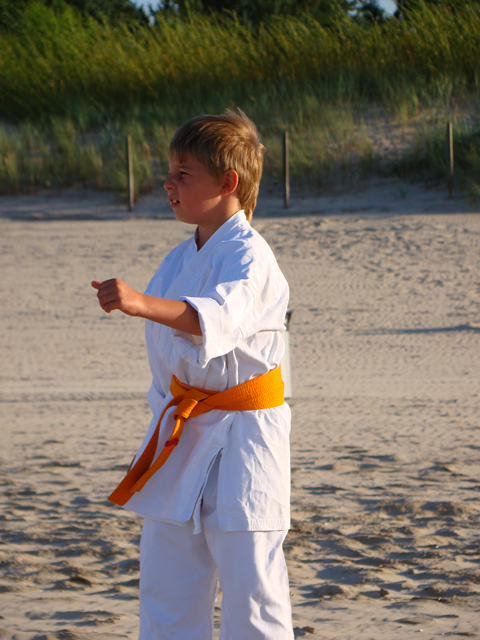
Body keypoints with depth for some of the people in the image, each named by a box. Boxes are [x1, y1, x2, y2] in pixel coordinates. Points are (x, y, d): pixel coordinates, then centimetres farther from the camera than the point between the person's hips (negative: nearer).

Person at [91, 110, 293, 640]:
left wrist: (143, 303, -51)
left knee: (248, 575, -4)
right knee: (166, 572, 11)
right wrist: (166, 413, 15)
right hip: (182, 427, 8)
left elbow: (218, 318, -37)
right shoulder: (179, 260, 10)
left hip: (242, 432, -8)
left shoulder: (249, 257, -15)